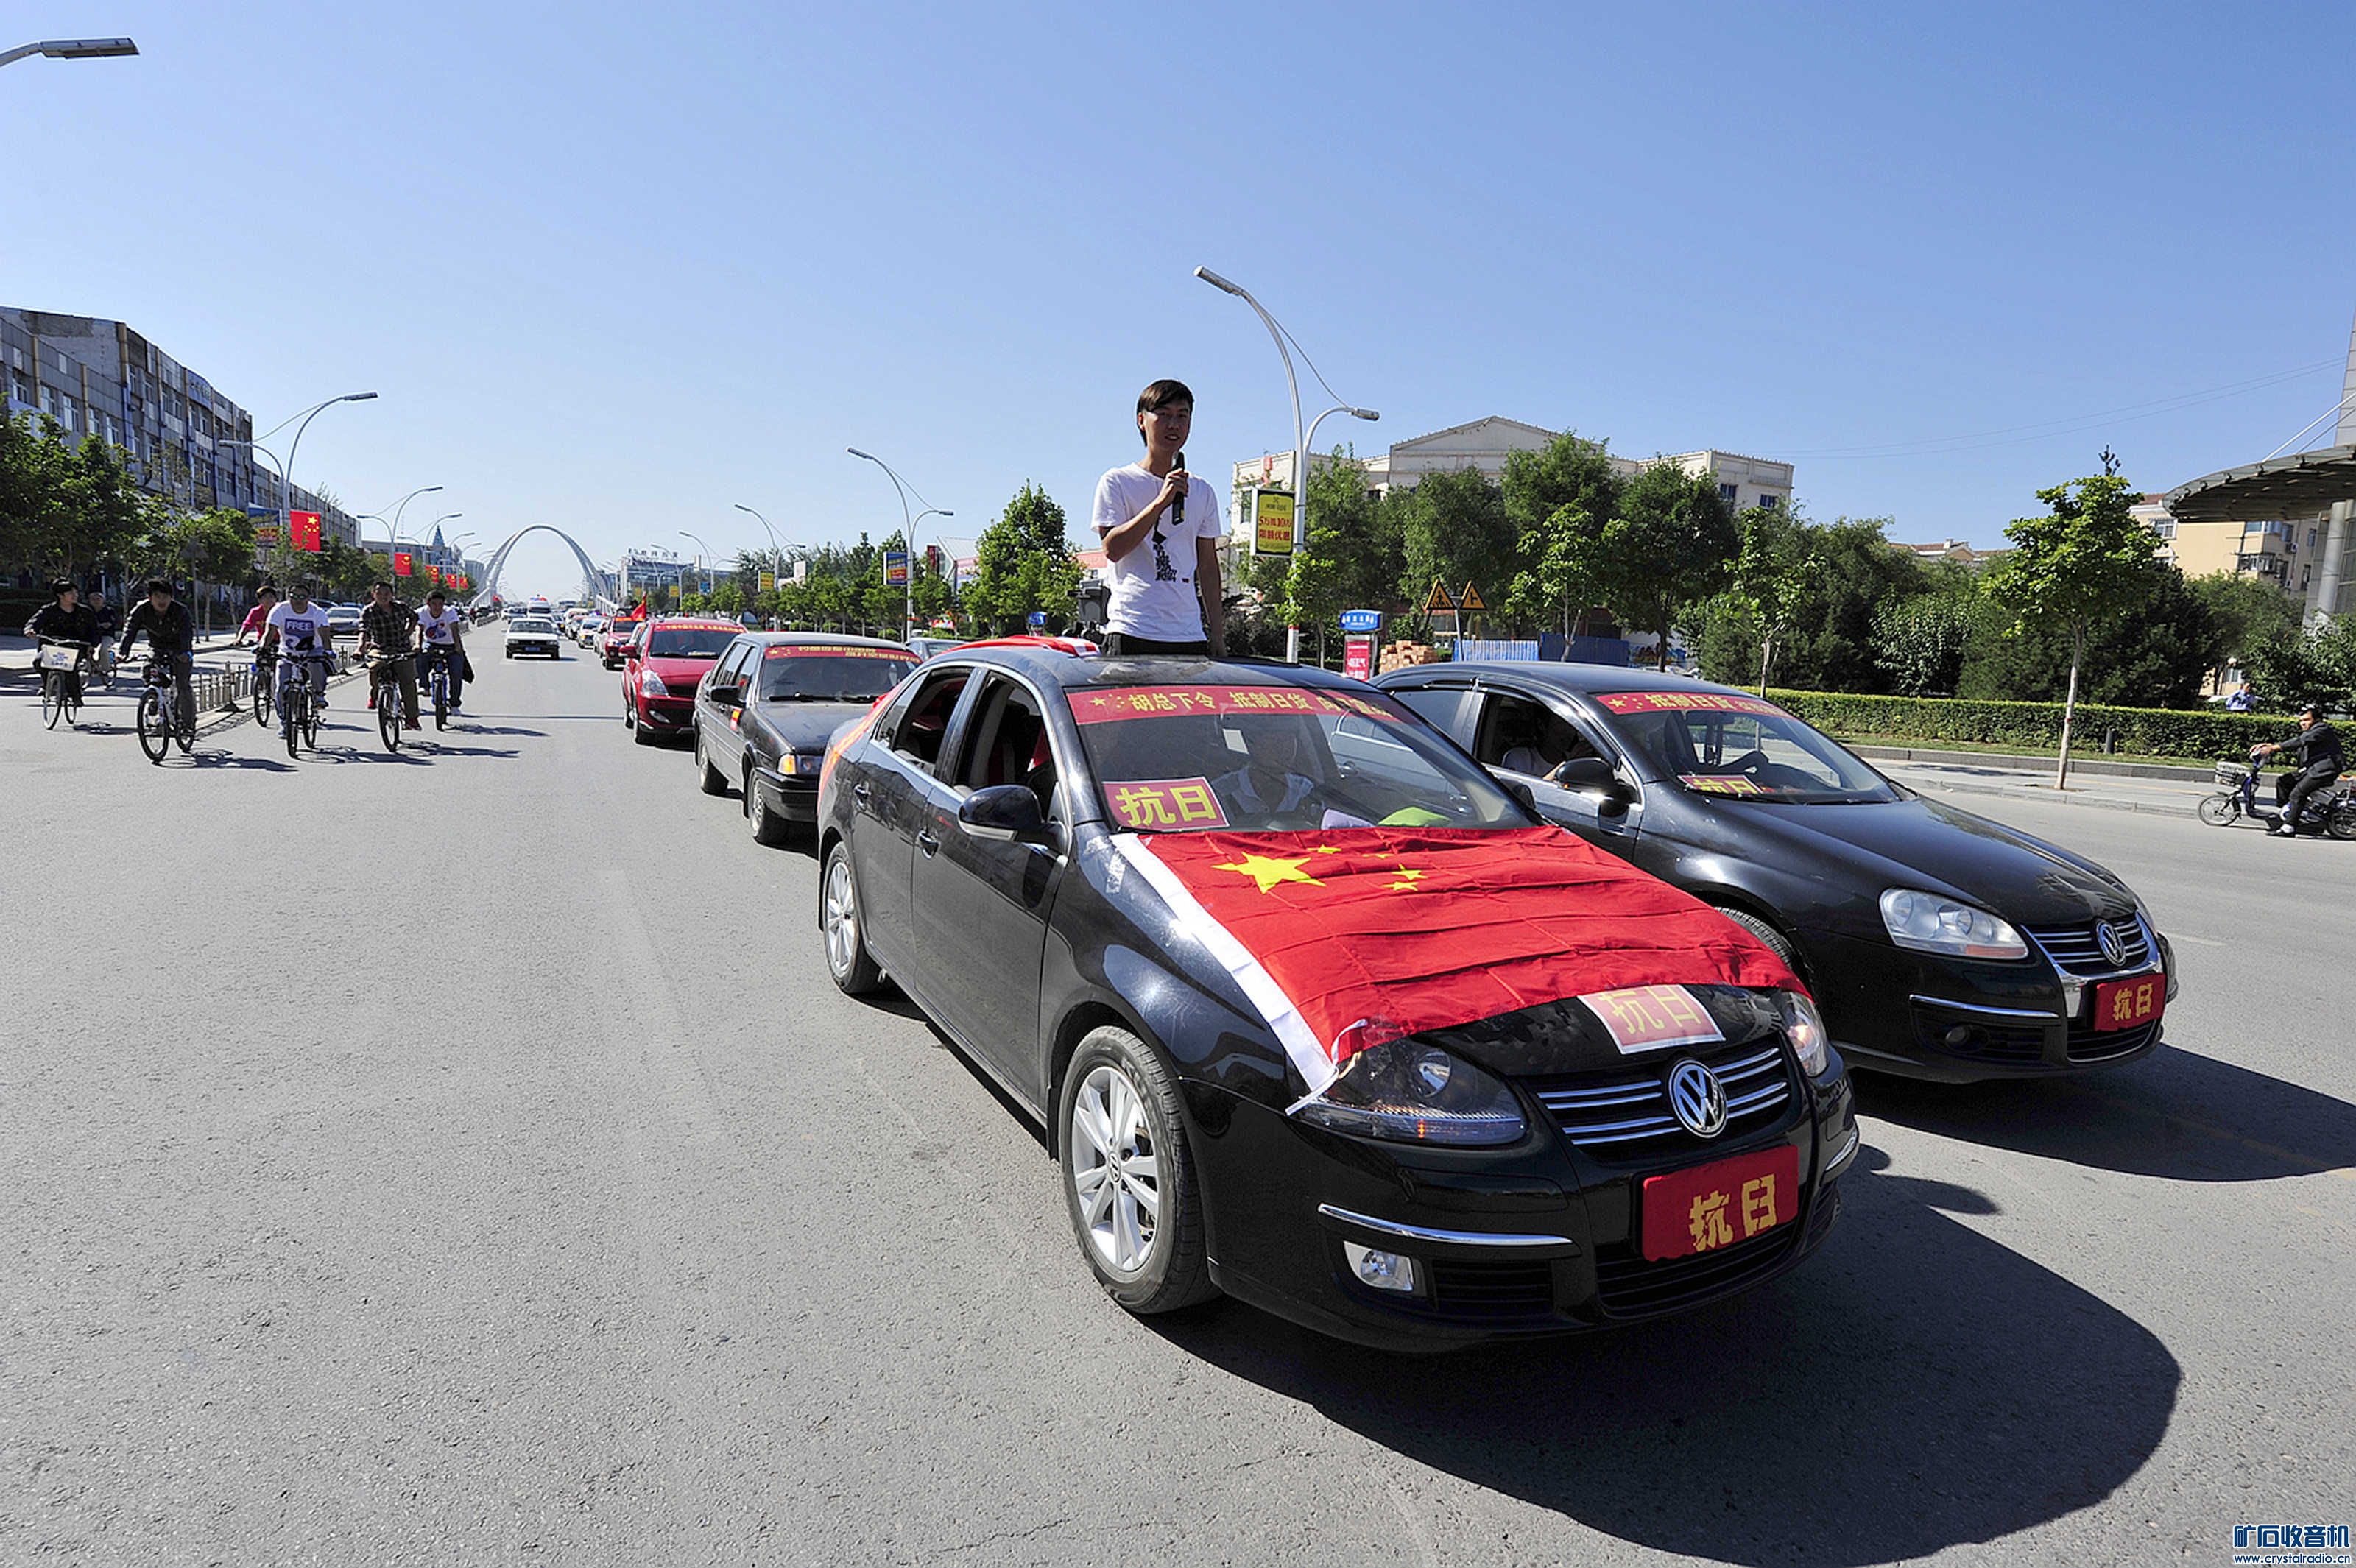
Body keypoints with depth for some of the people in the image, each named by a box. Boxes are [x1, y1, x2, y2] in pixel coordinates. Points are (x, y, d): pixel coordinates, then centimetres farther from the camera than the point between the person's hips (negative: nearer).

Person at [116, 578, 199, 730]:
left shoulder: (180, 610, -24)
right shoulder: (141, 610, -16)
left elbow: (186, 632, -36)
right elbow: (130, 630, -23)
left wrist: (184, 652, -54)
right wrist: (124, 652, -37)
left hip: (179, 650, -3)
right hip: (156, 648, 3)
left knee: (183, 685, -11)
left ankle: (188, 721, 1)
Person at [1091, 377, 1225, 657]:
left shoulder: (1202, 492, 16)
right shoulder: (1117, 482, 3)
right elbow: (1112, 549, -10)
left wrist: (1218, 638, 14)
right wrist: (1161, 502, -17)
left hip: (1190, 636, 4)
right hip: (1132, 633, -4)